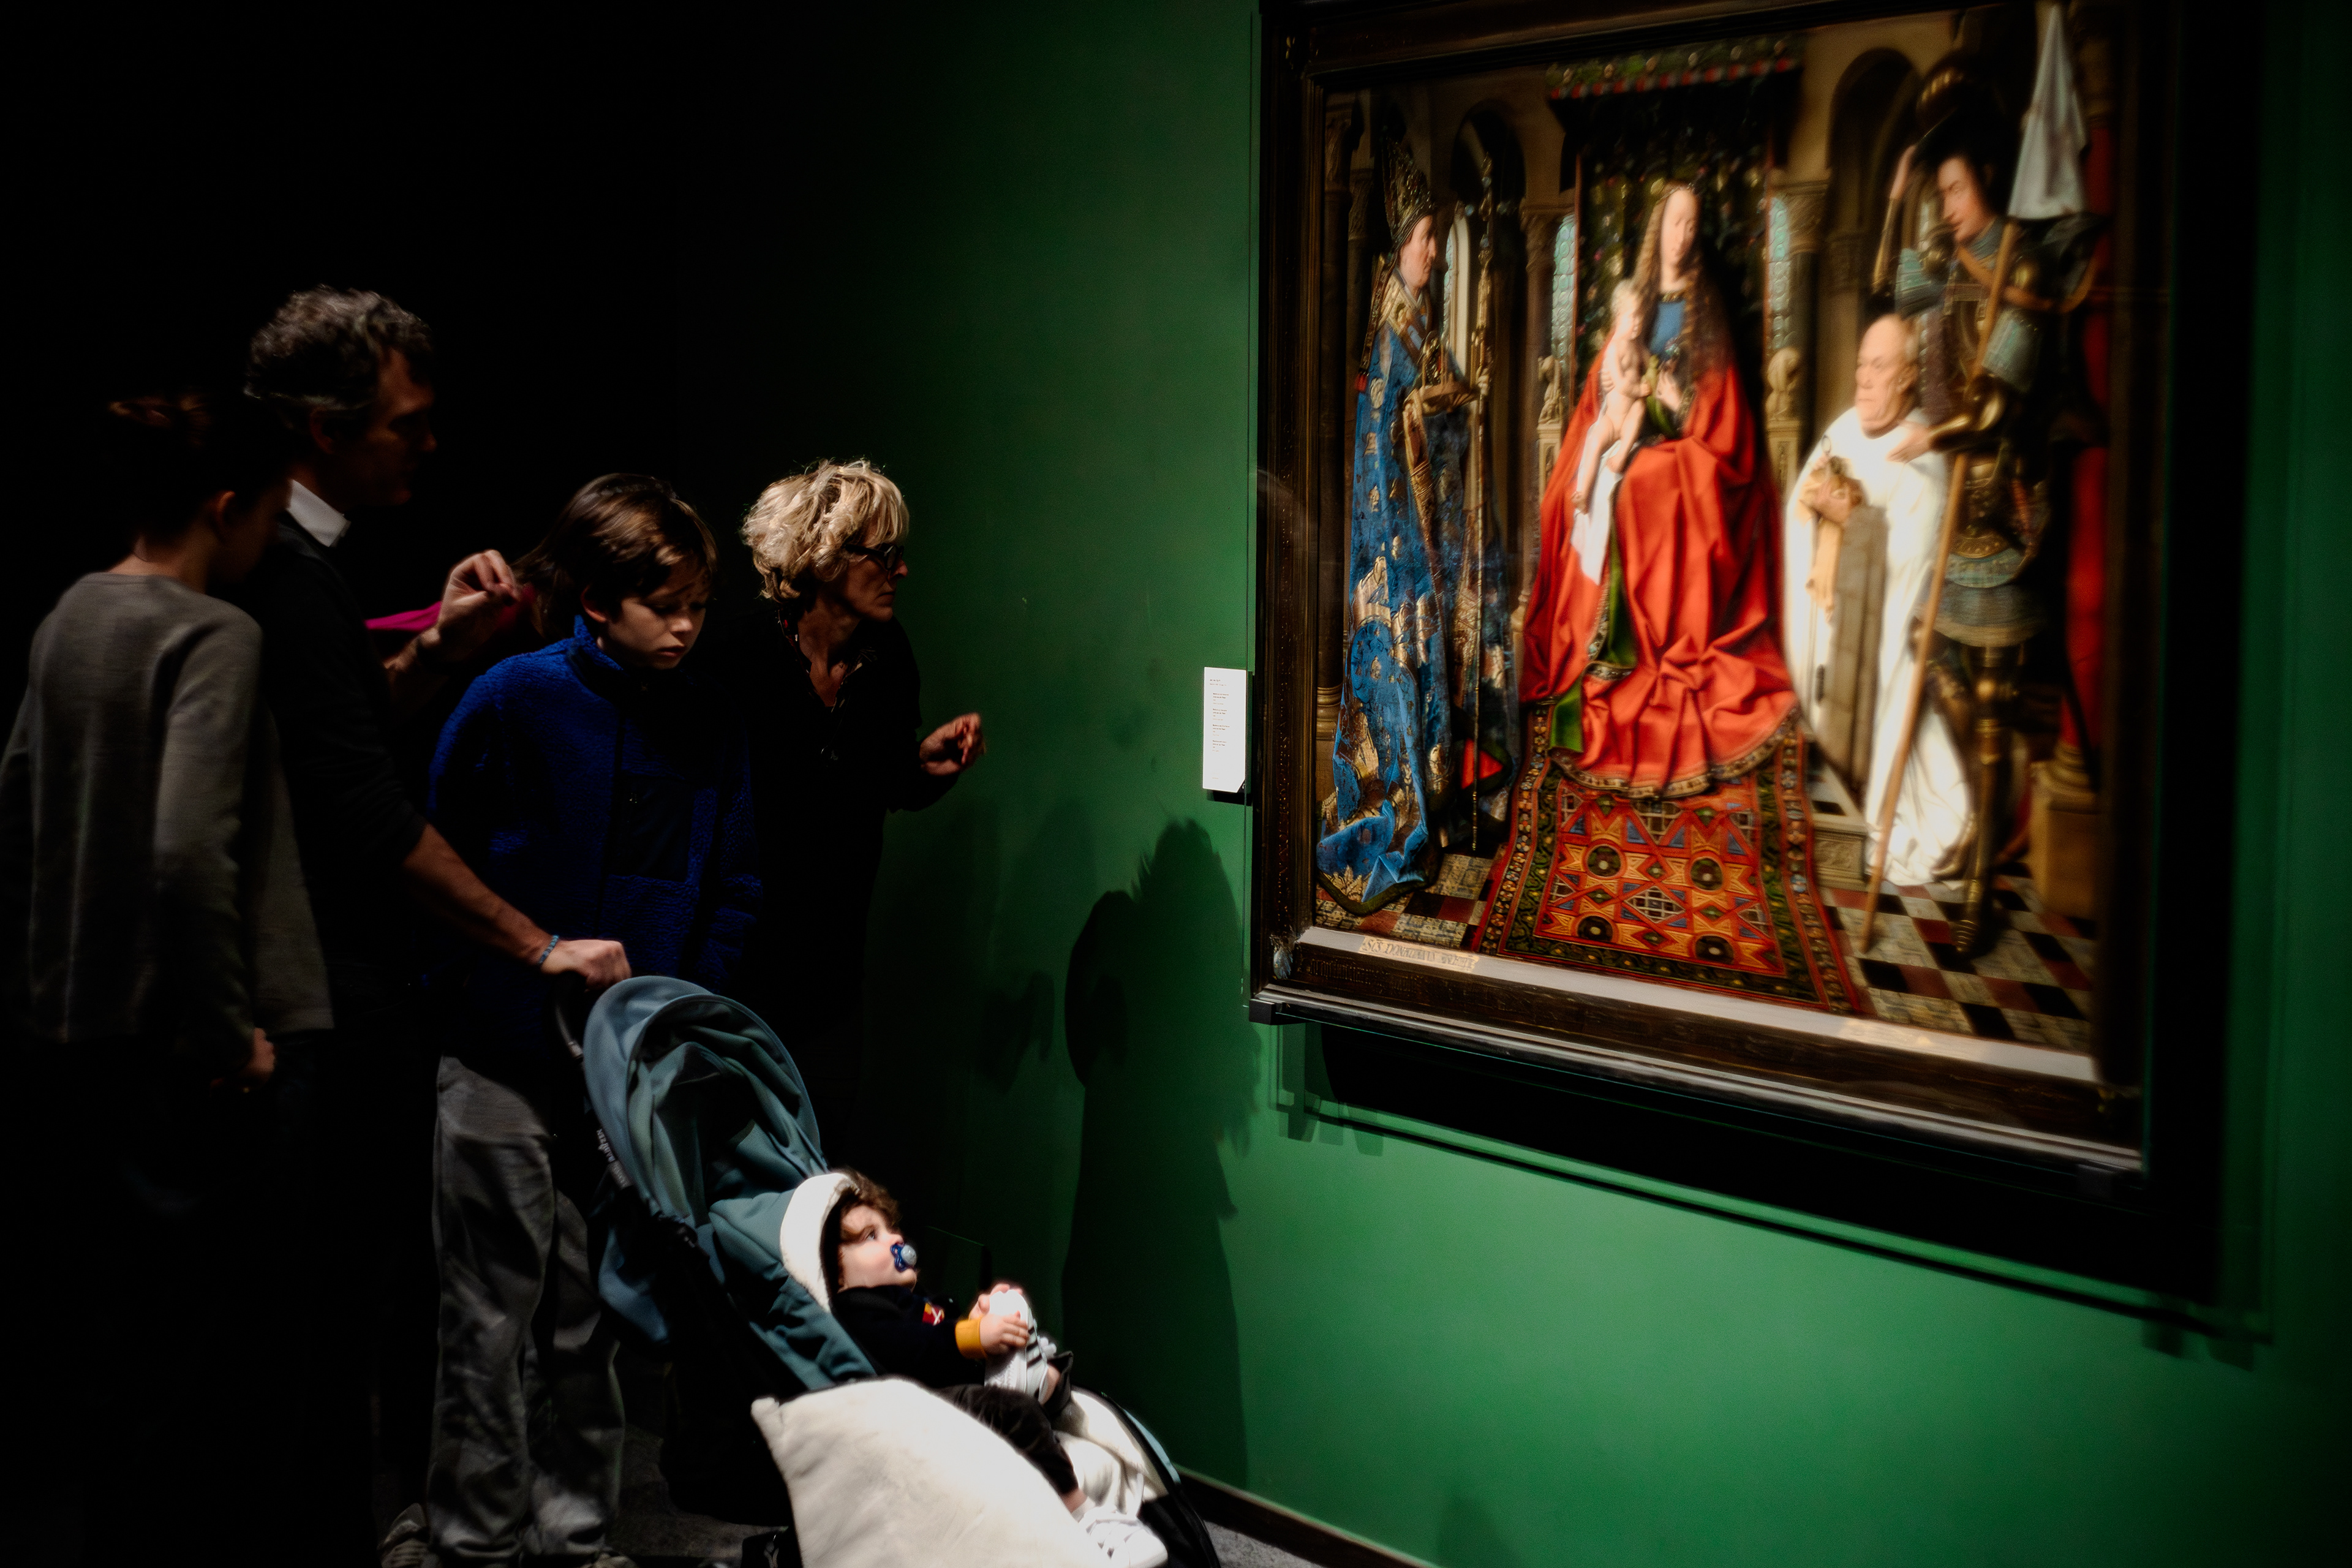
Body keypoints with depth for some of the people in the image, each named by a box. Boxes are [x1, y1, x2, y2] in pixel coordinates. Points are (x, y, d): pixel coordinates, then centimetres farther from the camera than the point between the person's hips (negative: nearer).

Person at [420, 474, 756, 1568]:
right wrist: (496, 975, -5)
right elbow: (434, 856, -2)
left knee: (593, 1320, 11)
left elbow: (732, 895, 10)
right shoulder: (514, 701, -7)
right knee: (492, 1318, 4)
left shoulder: (710, 732, 4)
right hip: (506, 1064, -3)